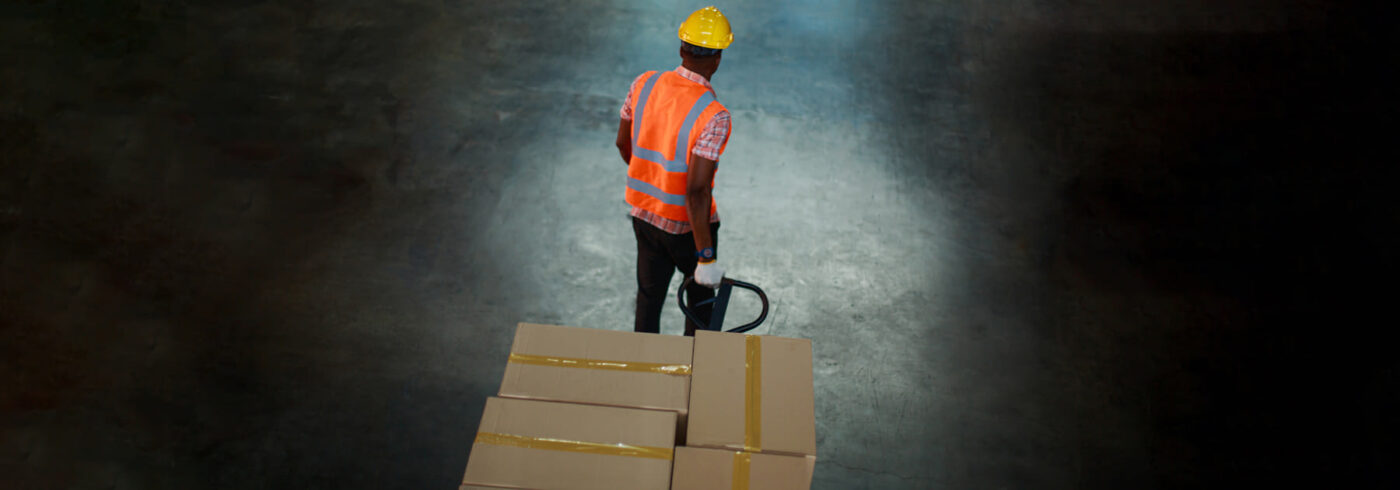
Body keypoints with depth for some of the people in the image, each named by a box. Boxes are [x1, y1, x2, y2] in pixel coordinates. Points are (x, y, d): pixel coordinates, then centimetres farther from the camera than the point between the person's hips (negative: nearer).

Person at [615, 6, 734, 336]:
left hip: (643, 213, 5)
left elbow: (623, 143, 5)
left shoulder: (644, 84, -9)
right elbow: (697, 190, -30)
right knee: (702, 293, 22)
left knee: (649, 296, 19)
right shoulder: (714, 116, -27)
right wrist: (706, 256, -24)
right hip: (687, 225, -4)